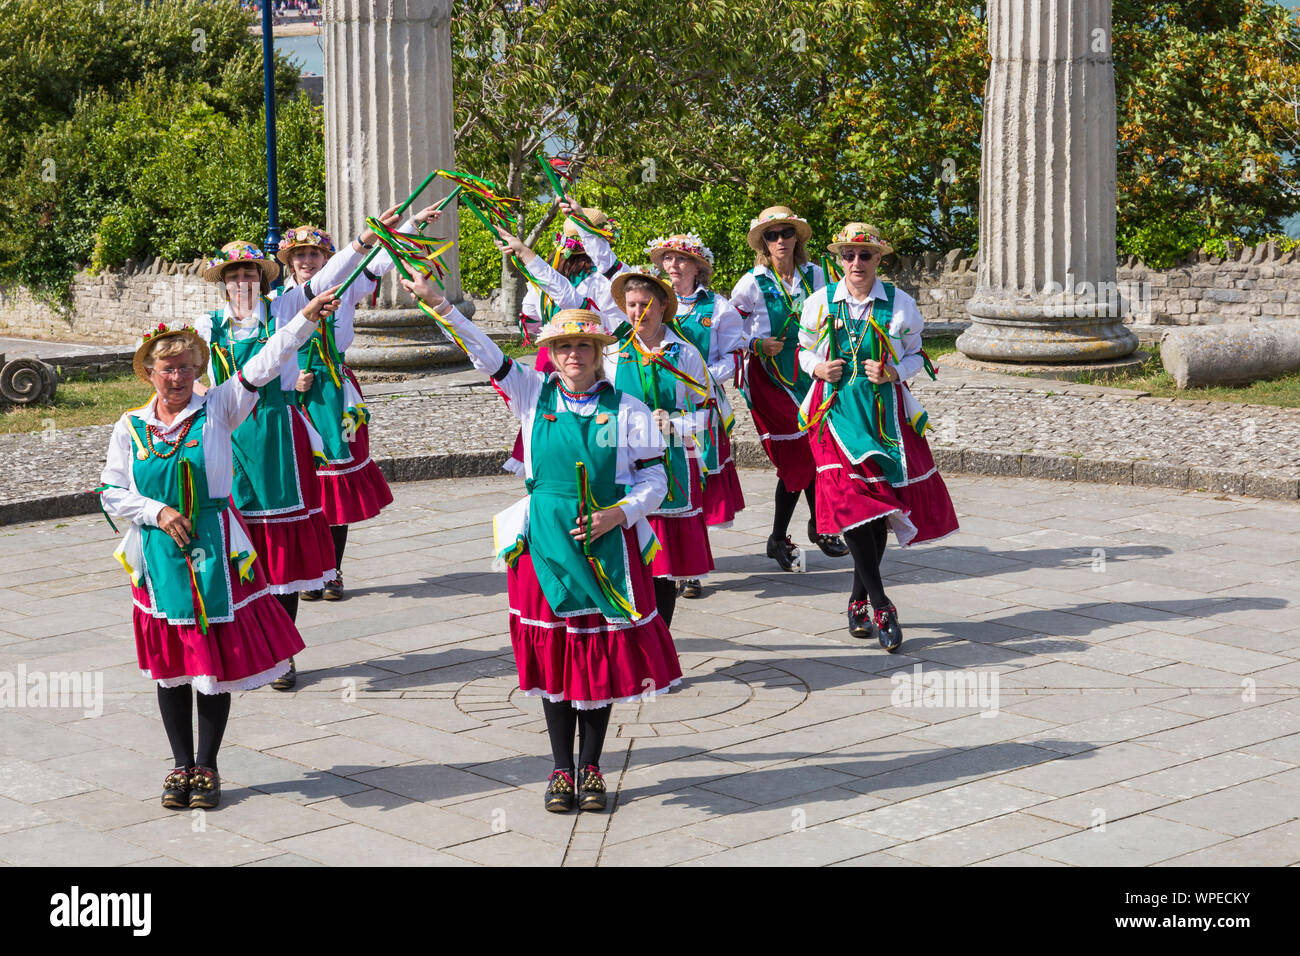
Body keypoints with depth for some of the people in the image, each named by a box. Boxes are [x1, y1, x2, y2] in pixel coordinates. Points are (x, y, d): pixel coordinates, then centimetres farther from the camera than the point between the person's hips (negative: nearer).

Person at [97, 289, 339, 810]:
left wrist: (305, 319, -25)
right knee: (171, 664, 8)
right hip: (160, 554, 1)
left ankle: (206, 767, 15)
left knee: (218, 660, 2)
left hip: (215, 550, -1)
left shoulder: (216, 409, -3)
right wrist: (157, 513, -10)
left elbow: (260, 368, -14)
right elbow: (112, 493, 6)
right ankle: (181, 766, 21)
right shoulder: (130, 427, 3)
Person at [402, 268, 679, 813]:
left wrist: (618, 514, -15)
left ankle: (591, 766, 19)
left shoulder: (626, 411, -1)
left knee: (603, 656, 3)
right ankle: (562, 769, 18)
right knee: (553, 656, 6)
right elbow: (486, 356, -6)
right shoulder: (534, 395, 3)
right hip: (546, 543, 1)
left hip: (607, 544, -1)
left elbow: (655, 480, 1)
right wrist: (439, 304, -17)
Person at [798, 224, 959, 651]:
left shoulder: (900, 305, 1)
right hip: (836, 407, -1)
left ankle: (860, 599, 23)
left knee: (880, 506, 5)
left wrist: (893, 373, -11)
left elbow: (916, 355, 9)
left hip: (885, 410, 1)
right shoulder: (819, 303, 3)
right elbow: (806, 350, 16)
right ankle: (881, 607, -13)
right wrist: (819, 368, -5)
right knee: (849, 500, -16)